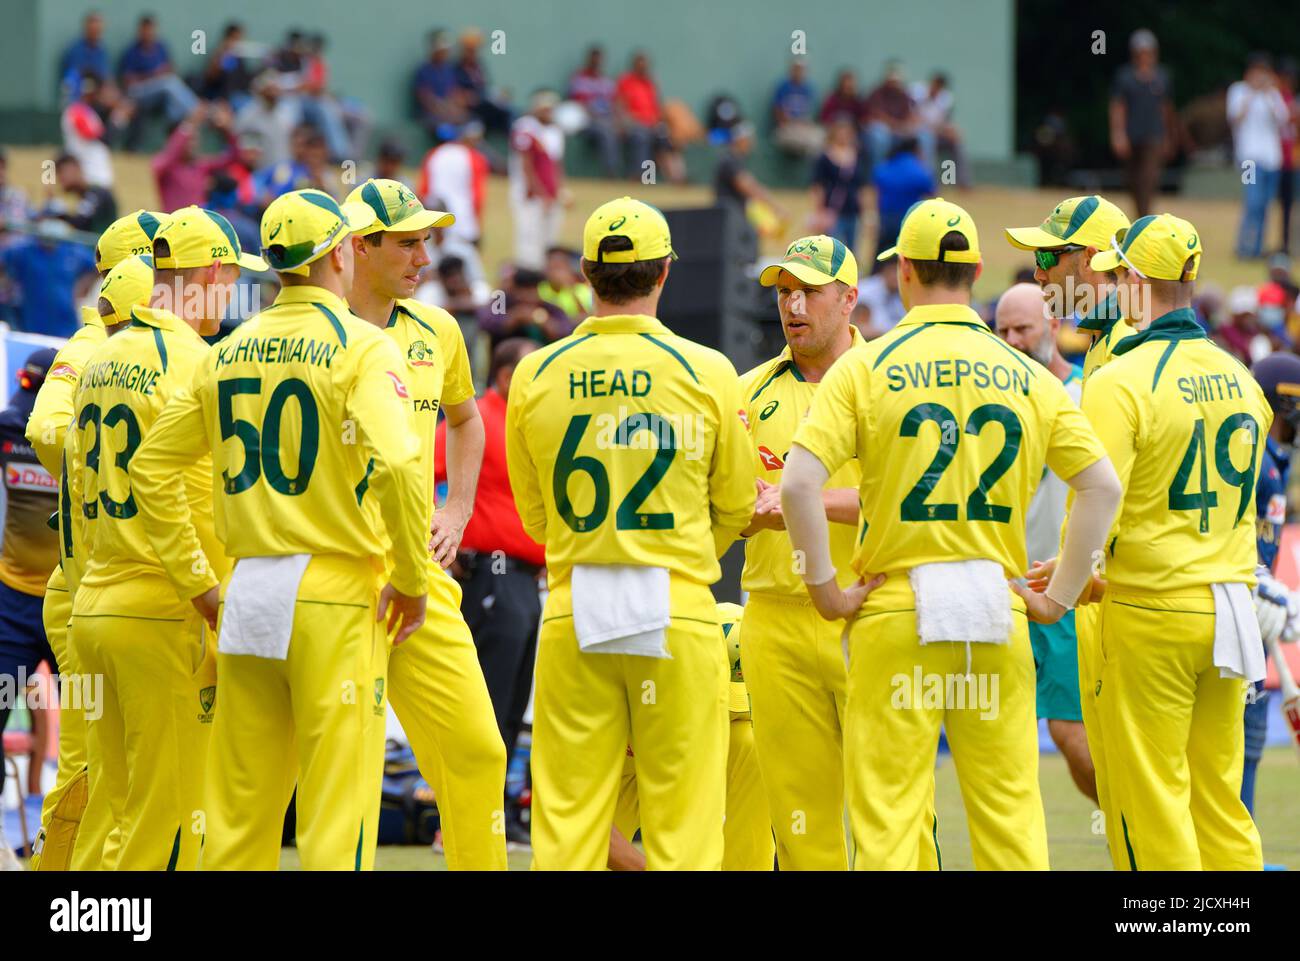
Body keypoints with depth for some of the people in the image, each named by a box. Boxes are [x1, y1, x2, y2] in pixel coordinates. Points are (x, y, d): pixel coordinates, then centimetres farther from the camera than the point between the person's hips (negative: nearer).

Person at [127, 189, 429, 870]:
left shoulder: (230, 351, 11)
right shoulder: (359, 345, -7)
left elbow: (150, 465, 15)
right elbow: (397, 464, -21)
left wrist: (195, 581, 18)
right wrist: (412, 580, -10)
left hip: (246, 590, 6)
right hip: (333, 593, -6)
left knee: (239, 810, 9)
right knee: (333, 806, -5)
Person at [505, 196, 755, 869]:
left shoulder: (535, 376, 1)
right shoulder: (707, 373, -3)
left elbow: (535, 518, 11)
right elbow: (737, 508, 7)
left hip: (571, 618, 2)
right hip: (679, 612, -1)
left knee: (568, 820, 4)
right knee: (682, 819, 2)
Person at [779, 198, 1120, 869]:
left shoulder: (866, 367, -3)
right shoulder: (1026, 376, 6)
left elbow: (798, 485, -14)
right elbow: (1102, 486, 1)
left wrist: (825, 587, -5)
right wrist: (1059, 596, 6)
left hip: (897, 611, -3)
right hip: (998, 612, 3)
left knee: (888, 813, -1)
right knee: (1009, 809, 6)